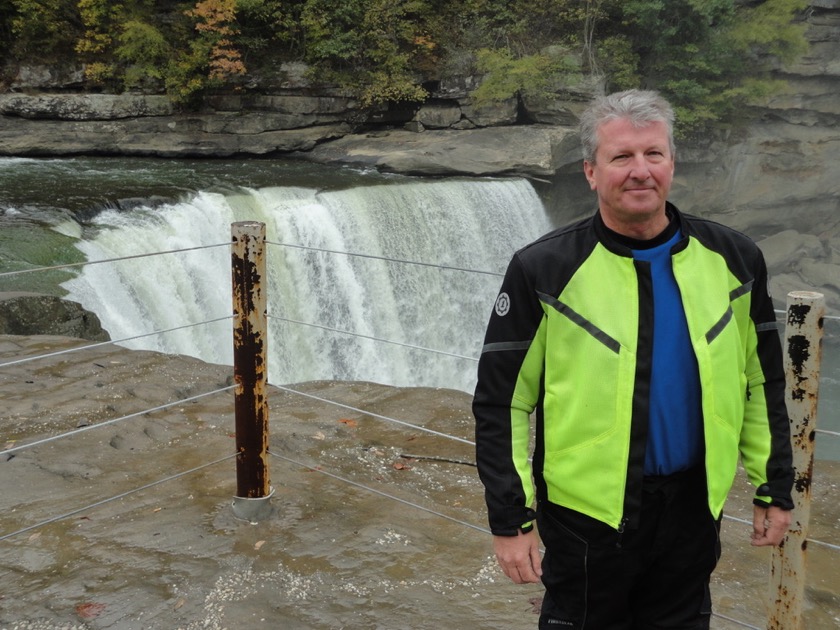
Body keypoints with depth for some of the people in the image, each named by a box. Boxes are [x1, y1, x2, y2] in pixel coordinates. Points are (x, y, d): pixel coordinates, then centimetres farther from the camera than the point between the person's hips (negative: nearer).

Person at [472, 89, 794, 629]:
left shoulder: (731, 259, -2)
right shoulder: (544, 270, -12)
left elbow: (762, 380, 7)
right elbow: (501, 400, -9)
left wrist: (775, 488, 8)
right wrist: (510, 520, -9)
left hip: (694, 505, 3)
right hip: (588, 510, -3)